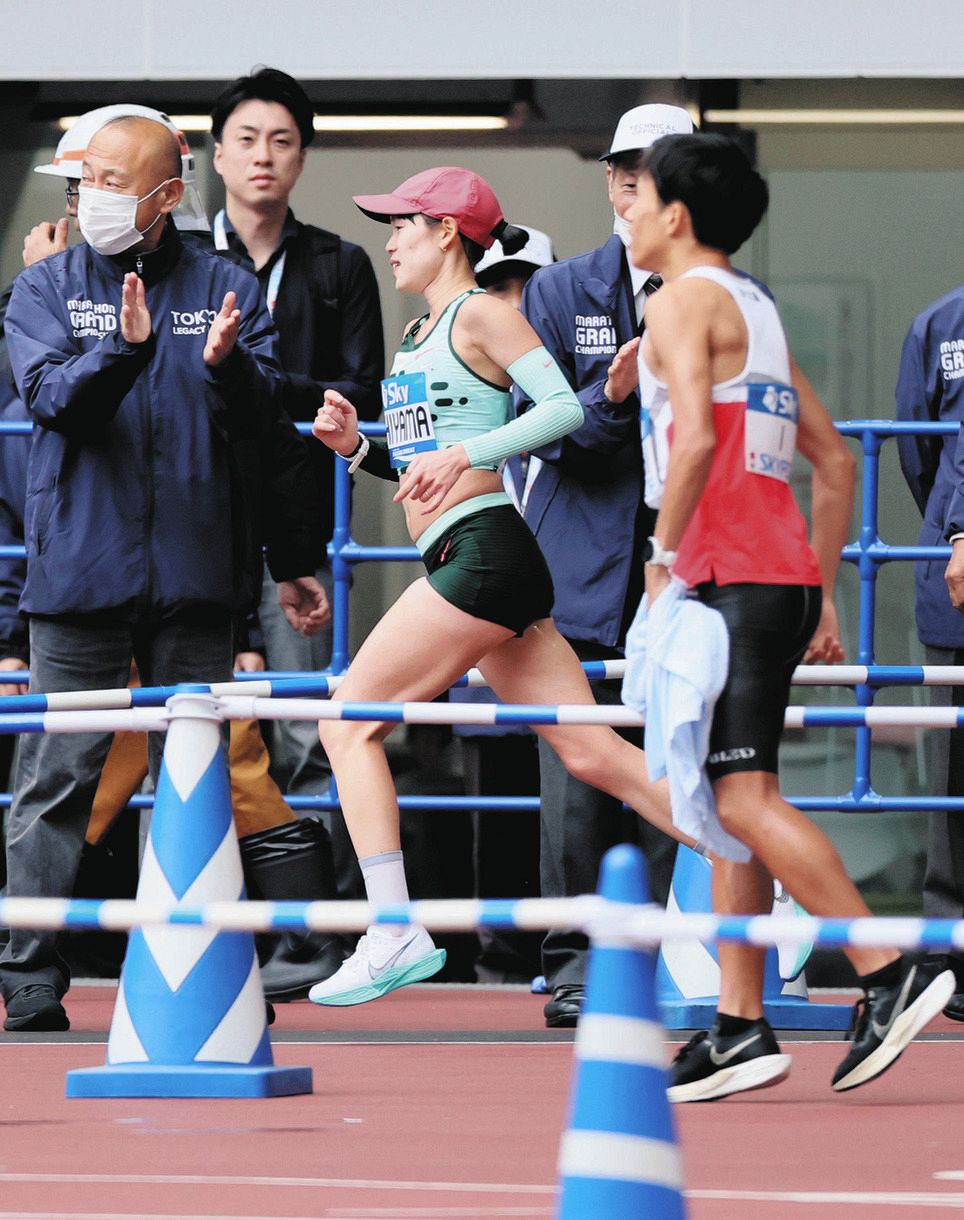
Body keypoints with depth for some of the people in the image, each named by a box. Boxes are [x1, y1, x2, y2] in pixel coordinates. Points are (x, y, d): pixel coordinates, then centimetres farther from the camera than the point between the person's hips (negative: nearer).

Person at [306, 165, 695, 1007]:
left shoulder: (481, 314, -4)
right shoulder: (420, 334, 23)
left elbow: (564, 407, -16)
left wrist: (465, 454, -20)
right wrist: (355, 444, 11)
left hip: (482, 552, -9)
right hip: (466, 564, 9)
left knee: (349, 723, -8)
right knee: (592, 753, 3)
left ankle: (394, 934, -12)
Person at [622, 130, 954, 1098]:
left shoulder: (682, 302, -5)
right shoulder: (755, 309, 21)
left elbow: (696, 437, -22)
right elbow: (833, 460, 22)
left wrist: (661, 557, -14)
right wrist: (823, 595, 23)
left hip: (734, 581, -9)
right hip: (782, 580, 9)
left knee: (742, 797, -14)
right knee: (733, 801, 9)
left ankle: (891, 972, -19)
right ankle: (740, 1027, 8)